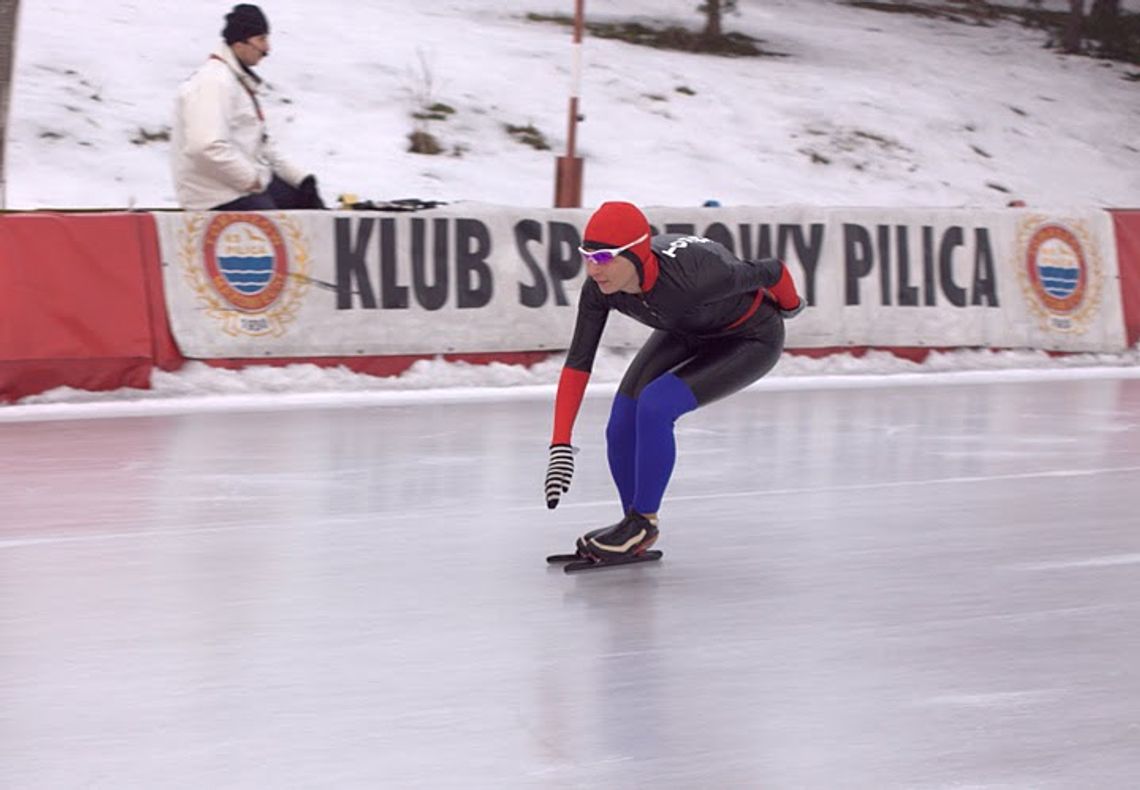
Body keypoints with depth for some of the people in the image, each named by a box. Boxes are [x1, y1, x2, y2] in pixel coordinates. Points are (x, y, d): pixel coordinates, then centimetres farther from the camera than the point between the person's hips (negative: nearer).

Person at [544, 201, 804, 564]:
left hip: (752, 339, -6)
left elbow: (769, 272, -24)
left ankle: (643, 523, -7)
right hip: (686, 331, 6)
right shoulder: (600, 286, -25)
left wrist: (790, 306, -1)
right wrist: (560, 446, -23)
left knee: (655, 405, -25)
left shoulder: (691, 276, -42)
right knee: (621, 428, -8)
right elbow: (578, 363, -17)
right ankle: (637, 525, 16)